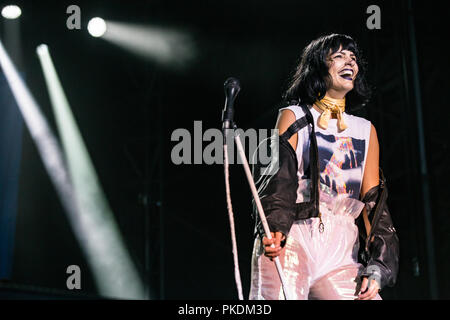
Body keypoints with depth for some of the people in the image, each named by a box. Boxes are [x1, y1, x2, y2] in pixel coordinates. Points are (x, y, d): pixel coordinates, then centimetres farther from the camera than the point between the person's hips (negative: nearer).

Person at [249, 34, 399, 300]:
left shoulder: (366, 130, 22)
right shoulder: (294, 116, 13)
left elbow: (373, 201, 15)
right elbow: (279, 177, -1)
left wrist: (376, 267, 3)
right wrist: (274, 227, -21)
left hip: (341, 255, 3)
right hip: (290, 241, -3)